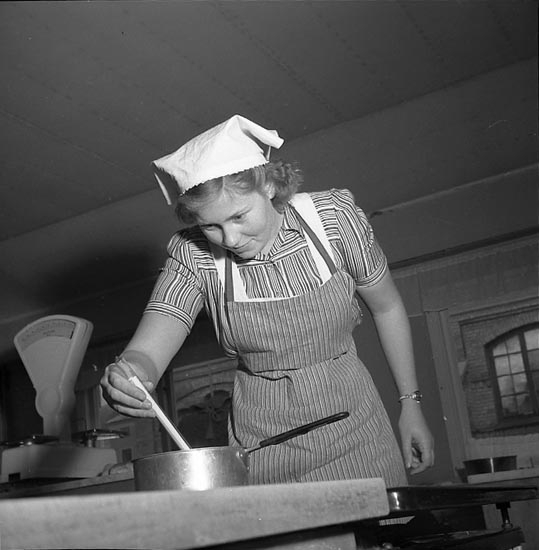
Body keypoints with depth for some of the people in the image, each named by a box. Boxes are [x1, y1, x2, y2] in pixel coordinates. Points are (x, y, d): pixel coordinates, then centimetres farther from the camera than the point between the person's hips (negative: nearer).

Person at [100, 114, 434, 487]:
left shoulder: (334, 217, -13)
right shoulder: (193, 254, -13)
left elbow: (388, 308, 1)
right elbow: (147, 352, -22)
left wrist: (410, 404, 3)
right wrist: (125, 379, -45)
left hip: (353, 428, 1)